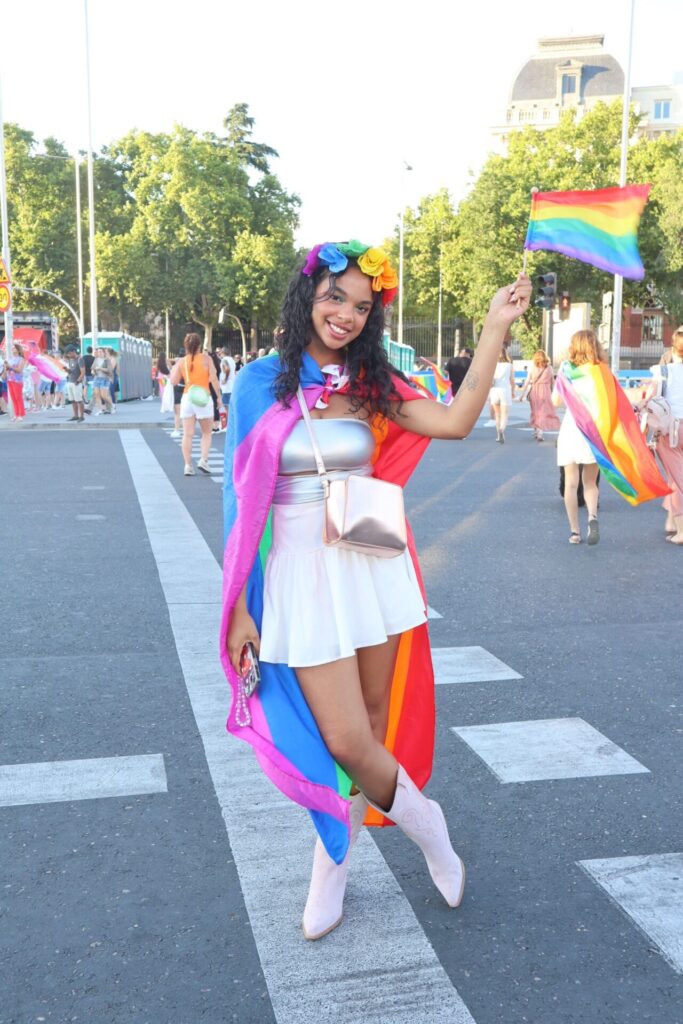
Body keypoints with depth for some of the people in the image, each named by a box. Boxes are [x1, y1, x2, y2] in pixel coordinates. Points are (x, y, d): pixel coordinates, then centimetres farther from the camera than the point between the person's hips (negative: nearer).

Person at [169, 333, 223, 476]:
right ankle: (204, 460, -6)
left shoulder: (181, 362, 4)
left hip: (187, 398, 2)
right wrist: (219, 396, -1)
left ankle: (188, 465, -3)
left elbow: (173, 381, 0)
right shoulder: (206, 358, -1)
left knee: (188, 434, 2)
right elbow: (213, 379, -7)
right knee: (206, 433, 10)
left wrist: (173, 369, 17)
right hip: (203, 398, -2)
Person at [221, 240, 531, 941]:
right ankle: (423, 824, 27)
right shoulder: (260, 384, -3)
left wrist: (496, 329, -10)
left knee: (369, 729, 10)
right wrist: (239, 607, -6)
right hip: (302, 574, -3)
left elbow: (454, 422, -10)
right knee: (346, 742, -5)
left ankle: (331, 867, 33)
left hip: (374, 568, 3)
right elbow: (244, 498, -3)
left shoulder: (369, 384, 5)